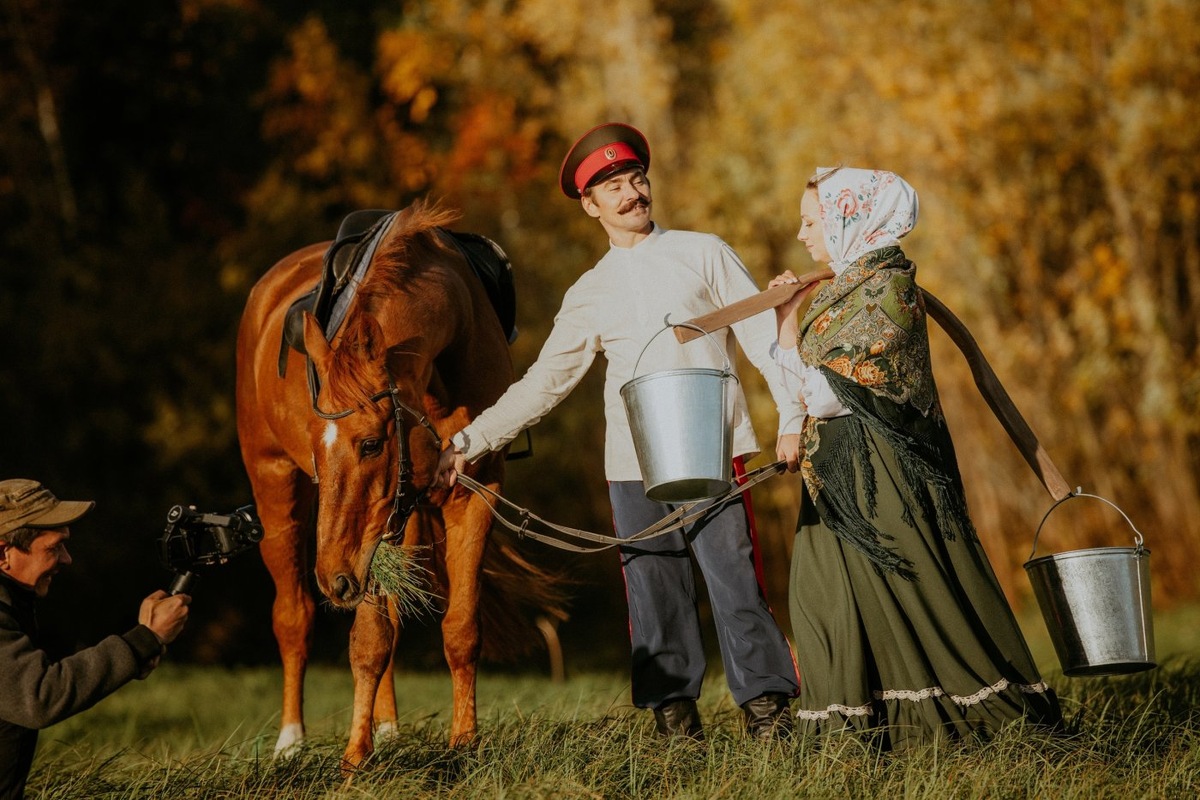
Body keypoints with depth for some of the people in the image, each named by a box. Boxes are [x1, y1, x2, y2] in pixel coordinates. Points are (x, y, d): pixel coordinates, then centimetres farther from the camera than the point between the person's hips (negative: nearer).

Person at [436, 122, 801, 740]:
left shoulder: (704, 254, 8)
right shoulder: (588, 295, 14)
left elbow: (764, 337, 4)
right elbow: (543, 383, 18)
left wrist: (791, 416, -7)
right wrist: (471, 440, 12)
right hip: (633, 462, 3)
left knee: (734, 576, -7)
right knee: (654, 589, 3)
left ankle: (766, 701, -1)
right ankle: (673, 707, 12)